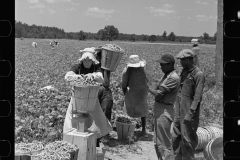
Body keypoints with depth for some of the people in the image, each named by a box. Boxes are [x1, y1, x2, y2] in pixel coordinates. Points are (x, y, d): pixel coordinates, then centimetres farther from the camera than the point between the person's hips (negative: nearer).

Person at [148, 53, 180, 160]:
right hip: (159, 110, 10)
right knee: (157, 143, 19)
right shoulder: (165, 75, 13)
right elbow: (155, 87, 10)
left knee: (165, 143, -2)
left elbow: (158, 94, -20)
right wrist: (155, 84, -9)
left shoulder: (173, 78, -18)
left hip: (165, 112, -10)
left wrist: (149, 88, -4)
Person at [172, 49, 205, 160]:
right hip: (179, 111, 8)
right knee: (176, 137, 13)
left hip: (188, 112, -8)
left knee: (187, 139, 1)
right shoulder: (184, 71, 11)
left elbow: (197, 97, -17)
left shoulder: (198, 74, -14)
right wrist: (176, 109, 14)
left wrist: (190, 114, -20)